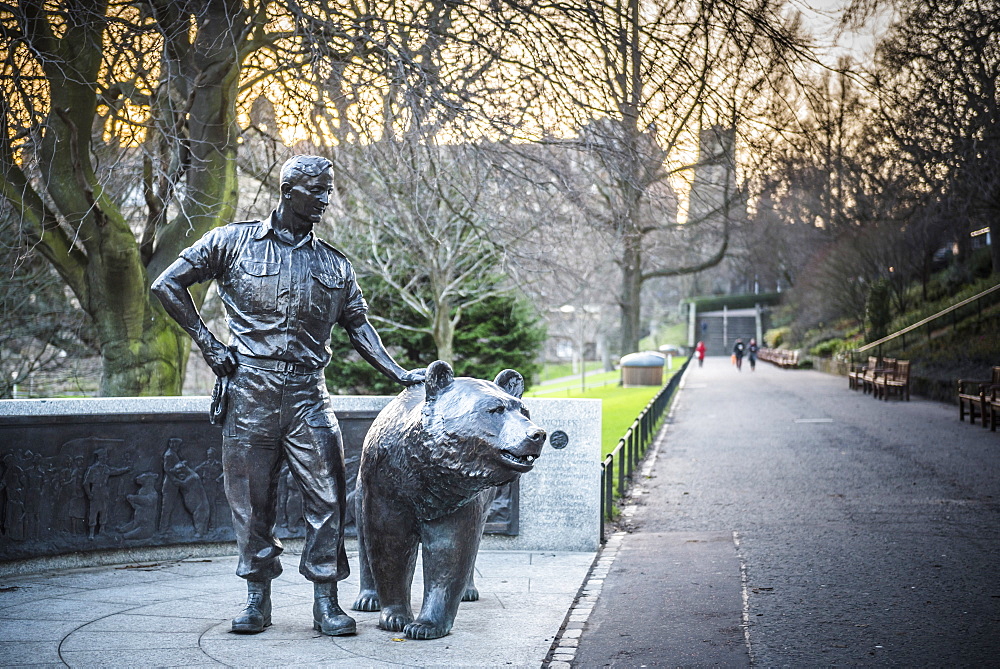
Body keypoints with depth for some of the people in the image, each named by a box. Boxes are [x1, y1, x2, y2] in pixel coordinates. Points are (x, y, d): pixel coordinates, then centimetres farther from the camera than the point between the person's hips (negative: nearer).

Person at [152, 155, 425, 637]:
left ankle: (326, 602, 5)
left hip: (307, 393, 2)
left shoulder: (335, 265, 12)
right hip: (249, 391, -2)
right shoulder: (233, 242, 4)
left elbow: (358, 326, 13)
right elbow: (168, 285, 5)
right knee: (250, 497, 4)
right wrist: (207, 343, -1)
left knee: (326, 496, -3)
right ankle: (257, 597, 17)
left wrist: (399, 374, 2)